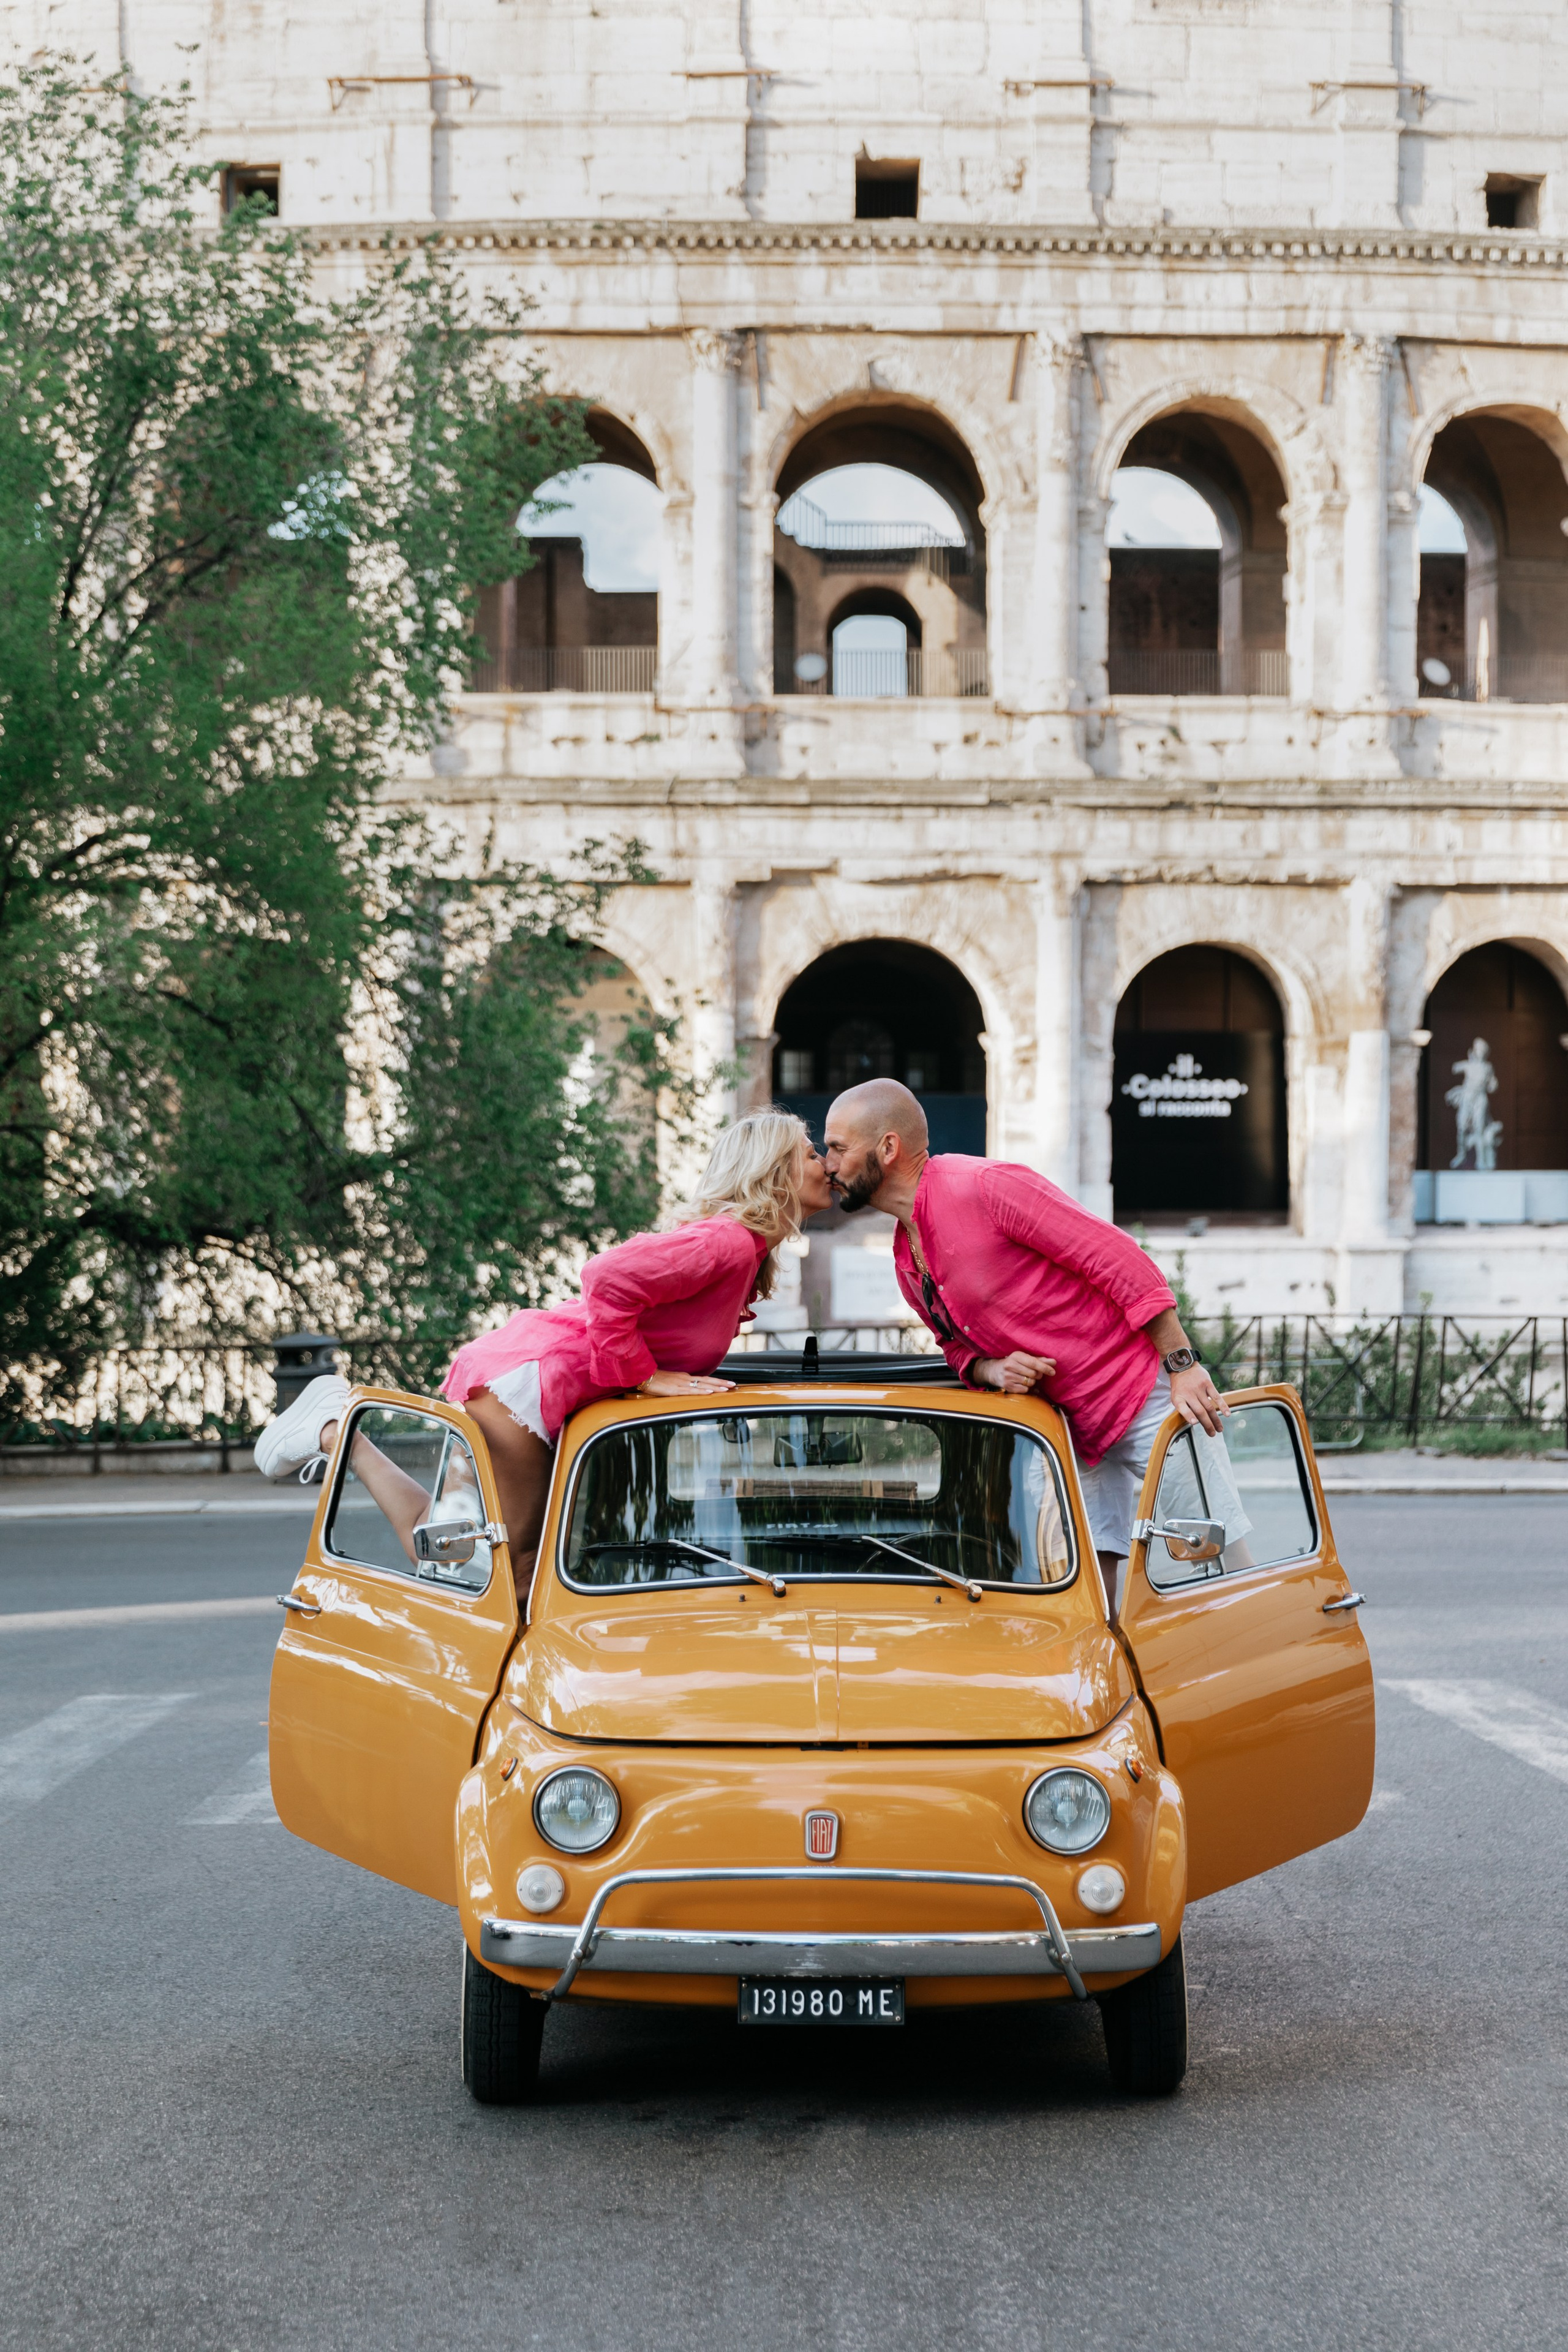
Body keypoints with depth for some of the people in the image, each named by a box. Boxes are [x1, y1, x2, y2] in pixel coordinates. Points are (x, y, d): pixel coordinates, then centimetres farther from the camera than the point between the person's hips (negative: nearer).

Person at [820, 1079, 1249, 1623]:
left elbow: (1123, 1261, -19)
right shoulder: (907, 1262, 9)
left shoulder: (986, 1187, -19)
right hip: (1075, 1431, 8)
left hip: (1148, 1393, -8)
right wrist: (992, 1370, -6)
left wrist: (1182, 1367, -22)